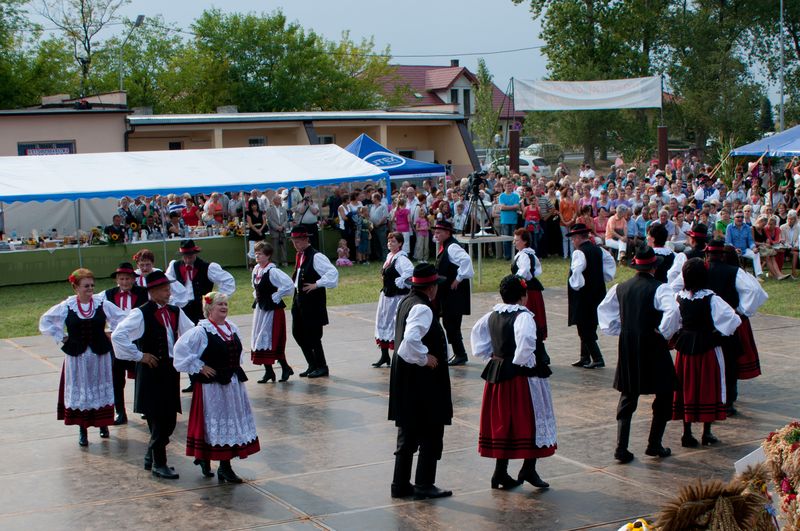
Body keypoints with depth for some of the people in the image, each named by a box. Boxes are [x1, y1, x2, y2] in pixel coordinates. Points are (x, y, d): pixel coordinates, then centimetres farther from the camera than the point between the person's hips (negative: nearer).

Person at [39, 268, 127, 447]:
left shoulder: (102, 303, -5)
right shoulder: (66, 306, -6)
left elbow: (121, 318, 7)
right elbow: (45, 321, 6)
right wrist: (60, 337, 1)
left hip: (100, 355, 1)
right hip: (77, 356, -1)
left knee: (101, 389, 9)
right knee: (79, 390, 4)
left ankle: (103, 423, 25)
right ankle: (82, 429, 12)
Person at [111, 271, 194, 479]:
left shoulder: (175, 312, 7)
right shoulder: (141, 314, -13)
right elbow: (118, 336, -20)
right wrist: (138, 356, -14)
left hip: (171, 369, 6)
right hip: (152, 370, -6)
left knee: (169, 419, 11)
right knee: (158, 420, -2)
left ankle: (151, 454, 30)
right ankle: (158, 464, 10)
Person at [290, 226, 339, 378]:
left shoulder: (315, 256, -16)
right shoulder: (299, 256, 11)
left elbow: (333, 272, -24)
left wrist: (317, 284, -22)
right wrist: (295, 284, 11)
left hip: (313, 300, -9)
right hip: (299, 298, 9)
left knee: (312, 334, -3)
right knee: (297, 332, 12)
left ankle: (321, 367, 11)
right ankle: (312, 365, 23)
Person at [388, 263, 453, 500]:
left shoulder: (406, 302, 10)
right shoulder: (422, 308, -19)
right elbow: (411, 340, -33)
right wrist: (426, 358, -19)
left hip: (404, 376, 10)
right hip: (422, 380, -10)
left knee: (407, 432, 15)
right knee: (431, 432, 1)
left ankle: (400, 484, 20)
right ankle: (424, 485, 6)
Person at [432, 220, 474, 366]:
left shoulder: (452, 247, -17)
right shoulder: (443, 247, 13)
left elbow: (466, 259, -33)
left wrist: (458, 279, -26)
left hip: (455, 292, -10)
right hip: (447, 292, 10)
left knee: (451, 323, -6)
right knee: (449, 323, 14)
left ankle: (460, 355, 2)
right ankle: (459, 354, 22)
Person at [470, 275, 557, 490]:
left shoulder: (492, 315, 6)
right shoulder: (523, 316, -16)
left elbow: (477, 333, 19)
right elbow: (525, 341, -33)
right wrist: (522, 360, -17)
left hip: (497, 374, 7)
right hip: (522, 376, -7)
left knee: (502, 422, 12)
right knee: (529, 421, 5)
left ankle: (500, 472, 14)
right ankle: (528, 469, 3)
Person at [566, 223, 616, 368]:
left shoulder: (579, 252, -18)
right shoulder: (598, 250, 7)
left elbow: (577, 271, -31)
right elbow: (611, 262, 14)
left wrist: (575, 285, -16)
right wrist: (605, 278, 15)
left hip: (583, 295, -8)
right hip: (598, 293, 8)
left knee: (585, 329, -2)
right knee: (589, 327, 17)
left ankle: (597, 359, -5)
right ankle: (585, 357, 23)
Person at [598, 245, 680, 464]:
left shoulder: (620, 288, 3)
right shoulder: (660, 288, -13)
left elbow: (603, 310, 13)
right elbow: (672, 311, -28)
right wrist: (664, 332, -15)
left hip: (628, 350, 5)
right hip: (654, 350, -5)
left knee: (627, 399, 13)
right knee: (664, 396, 13)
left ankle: (621, 447, 5)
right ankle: (654, 444, 13)